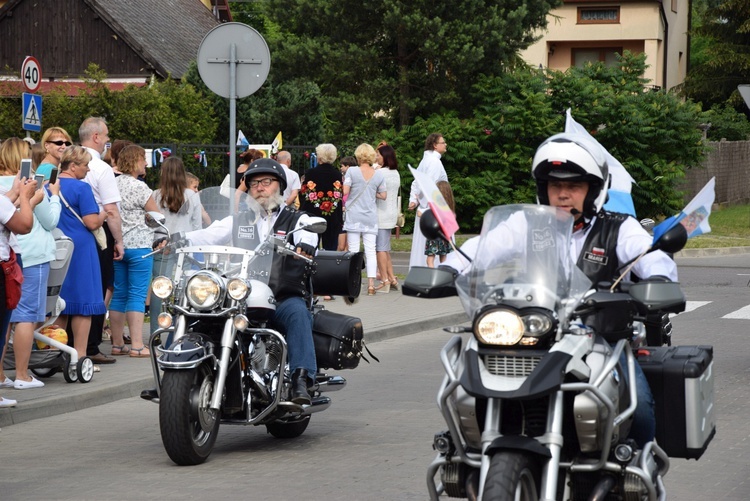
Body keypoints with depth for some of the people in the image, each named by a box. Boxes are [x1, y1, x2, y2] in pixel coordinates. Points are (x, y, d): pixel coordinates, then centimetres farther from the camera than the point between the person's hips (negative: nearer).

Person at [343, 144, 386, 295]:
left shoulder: (352, 171, -7)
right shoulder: (379, 174, 2)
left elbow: (344, 191, -11)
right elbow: (383, 195, 6)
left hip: (354, 216, -2)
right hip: (371, 217, 2)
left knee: (354, 250, 2)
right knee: (370, 250, 3)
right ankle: (371, 284, -2)